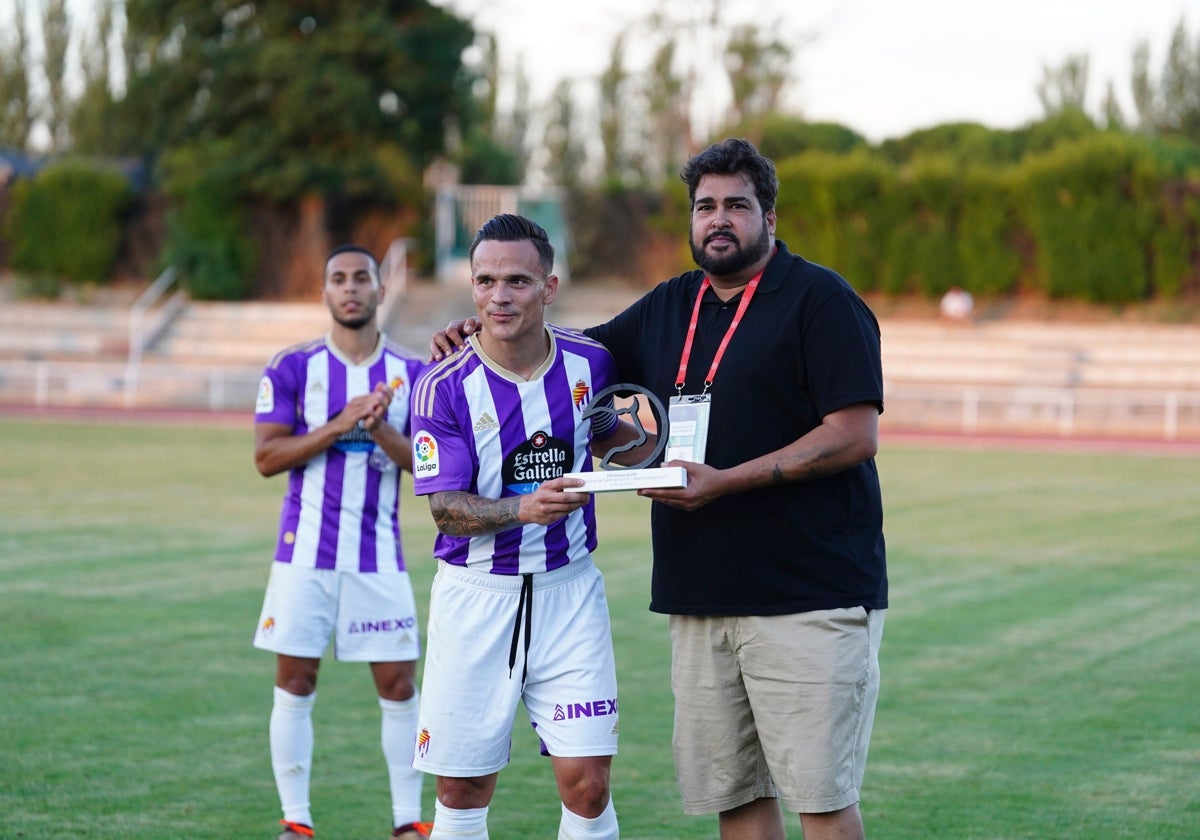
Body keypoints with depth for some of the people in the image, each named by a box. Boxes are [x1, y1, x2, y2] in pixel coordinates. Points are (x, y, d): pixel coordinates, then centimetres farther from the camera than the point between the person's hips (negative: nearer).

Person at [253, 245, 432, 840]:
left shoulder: (412, 374, 4)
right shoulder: (293, 368, 0)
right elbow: (266, 456, -7)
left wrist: (380, 432, -17)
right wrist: (339, 425, -17)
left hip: (379, 555, 1)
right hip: (305, 550, -1)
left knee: (398, 685, 0)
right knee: (294, 683, 0)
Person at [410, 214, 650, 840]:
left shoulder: (590, 363, 0)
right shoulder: (444, 387, -10)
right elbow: (446, 506, -13)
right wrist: (527, 508, -30)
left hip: (569, 587, 2)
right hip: (475, 594, -2)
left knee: (587, 784, -5)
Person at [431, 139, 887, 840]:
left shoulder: (820, 300, -4)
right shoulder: (669, 309, 17)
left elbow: (855, 435, -13)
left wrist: (726, 481, -19)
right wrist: (484, 333, 13)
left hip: (809, 598, -7)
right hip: (700, 599, 7)